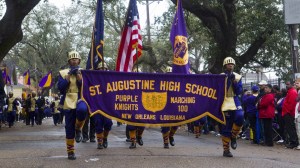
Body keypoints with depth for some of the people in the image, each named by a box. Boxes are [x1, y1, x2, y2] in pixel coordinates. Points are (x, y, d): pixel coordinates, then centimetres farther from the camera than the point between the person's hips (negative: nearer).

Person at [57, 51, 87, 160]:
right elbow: (60, 88, -2)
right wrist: (68, 76, -9)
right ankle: (70, 152, 12)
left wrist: (79, 76, -11)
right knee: (69, 128, -1)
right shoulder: (63, 73, 9)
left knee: (82, 110, -38)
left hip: (80, 99, -1)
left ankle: (78, 129, -11)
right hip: (68, 102, 1)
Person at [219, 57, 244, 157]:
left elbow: (239, 92, -1)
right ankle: (226, 150, 7)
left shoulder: (237, 77, 8)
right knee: (225, 127, -2)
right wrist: (227, 80, -16)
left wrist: (234, 81, -12)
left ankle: (233, 137, -1)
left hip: (235, 102, 2)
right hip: (225, 102, -2)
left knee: (240, 117, -26)